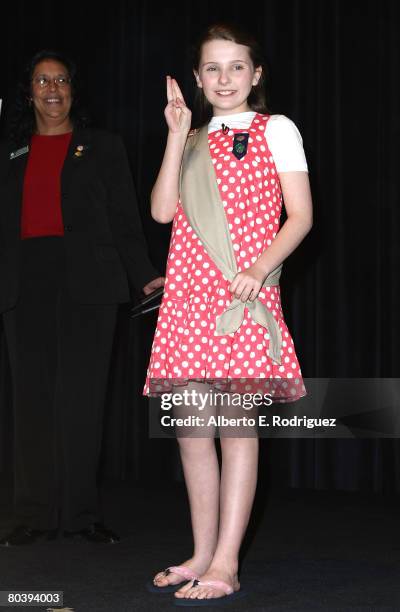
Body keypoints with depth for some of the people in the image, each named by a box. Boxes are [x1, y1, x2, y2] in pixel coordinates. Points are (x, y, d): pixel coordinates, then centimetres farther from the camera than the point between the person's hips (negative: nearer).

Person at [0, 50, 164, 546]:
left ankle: (81, 514, 5)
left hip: (85, 282, -2)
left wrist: (144, 277, -5)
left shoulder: (103, 148, 13)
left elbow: (125, 219, 7)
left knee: (82, 397, -3)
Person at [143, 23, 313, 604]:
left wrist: (260, 268, -16)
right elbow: (162, 210, 3)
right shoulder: (191, 142, 18)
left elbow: (301, 215, -2)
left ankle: (226, 566, 0)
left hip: (245, 295, -5)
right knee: (191, 427, 6)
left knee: (238, 425, -5)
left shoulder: (275, 130, 6)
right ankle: (203, 555, 18)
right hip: (188, 295, 5)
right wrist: (178, 135, -1)